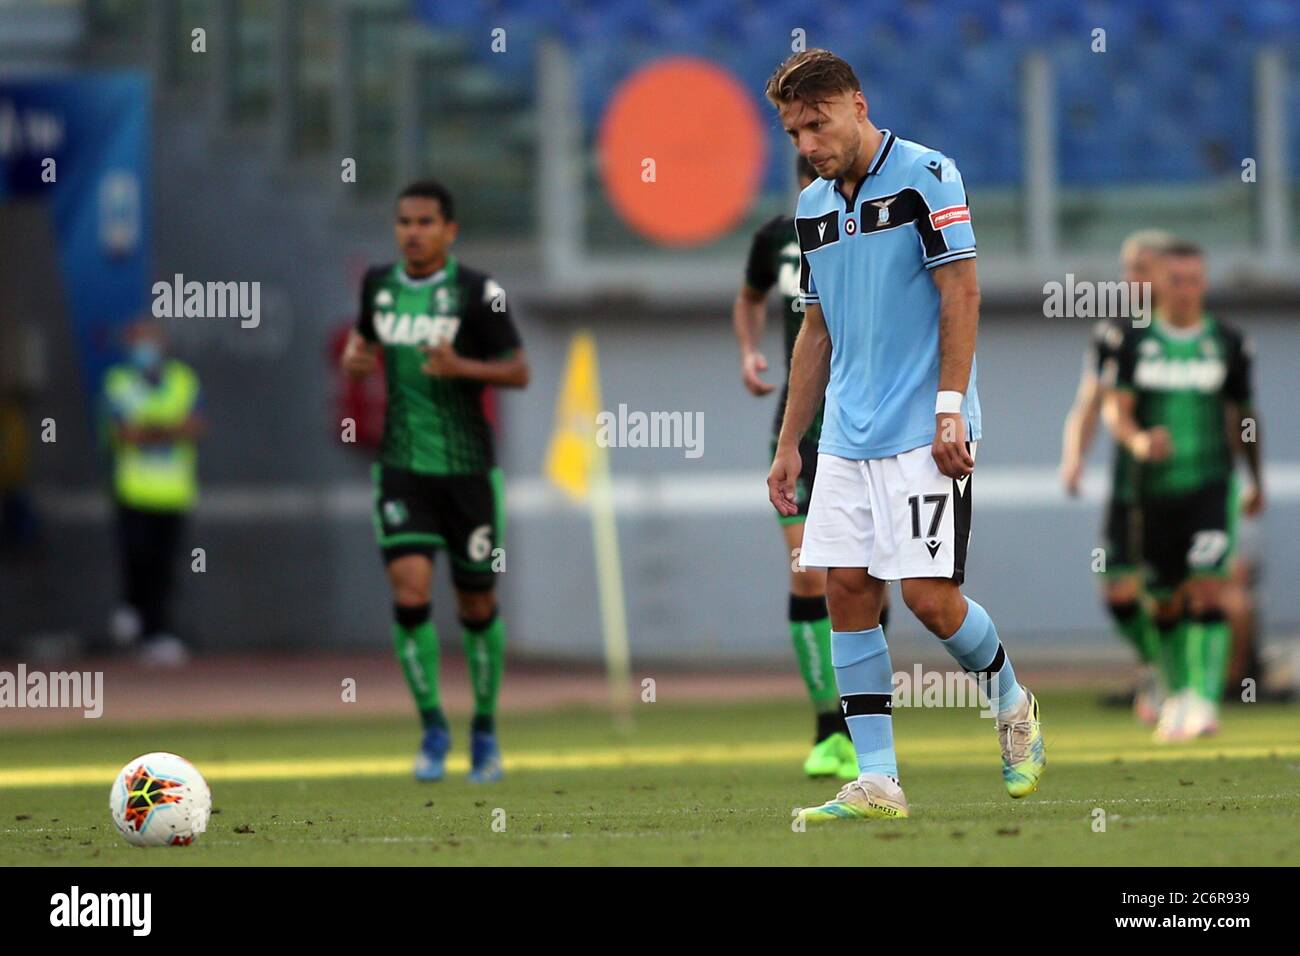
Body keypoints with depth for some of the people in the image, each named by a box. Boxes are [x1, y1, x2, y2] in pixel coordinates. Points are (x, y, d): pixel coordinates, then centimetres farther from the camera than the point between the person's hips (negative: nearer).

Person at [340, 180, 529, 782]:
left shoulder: (476, 292, -8)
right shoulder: (379, 284, 5)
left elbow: (519, 372, -6)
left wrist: (460, 367, -23)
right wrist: (354, 356, 1)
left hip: (467, 468, -2)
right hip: (403, 467, 2)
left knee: (477, 604, 7)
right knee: (409, 592, -14)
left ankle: (484, 729, 26)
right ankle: (432, 727, -1)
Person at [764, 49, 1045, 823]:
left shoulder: (924, 177, -7)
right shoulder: (813, 207, 15)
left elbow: (960, 295, -10)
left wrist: (950, 408, -17)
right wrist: (789, 445, 18)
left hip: (924, 435, -7)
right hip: (848, 437, 7)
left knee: (929, 596, -11)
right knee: (848, 591, -1)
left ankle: (1012, 703, 18)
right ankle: (877, 781, 1)